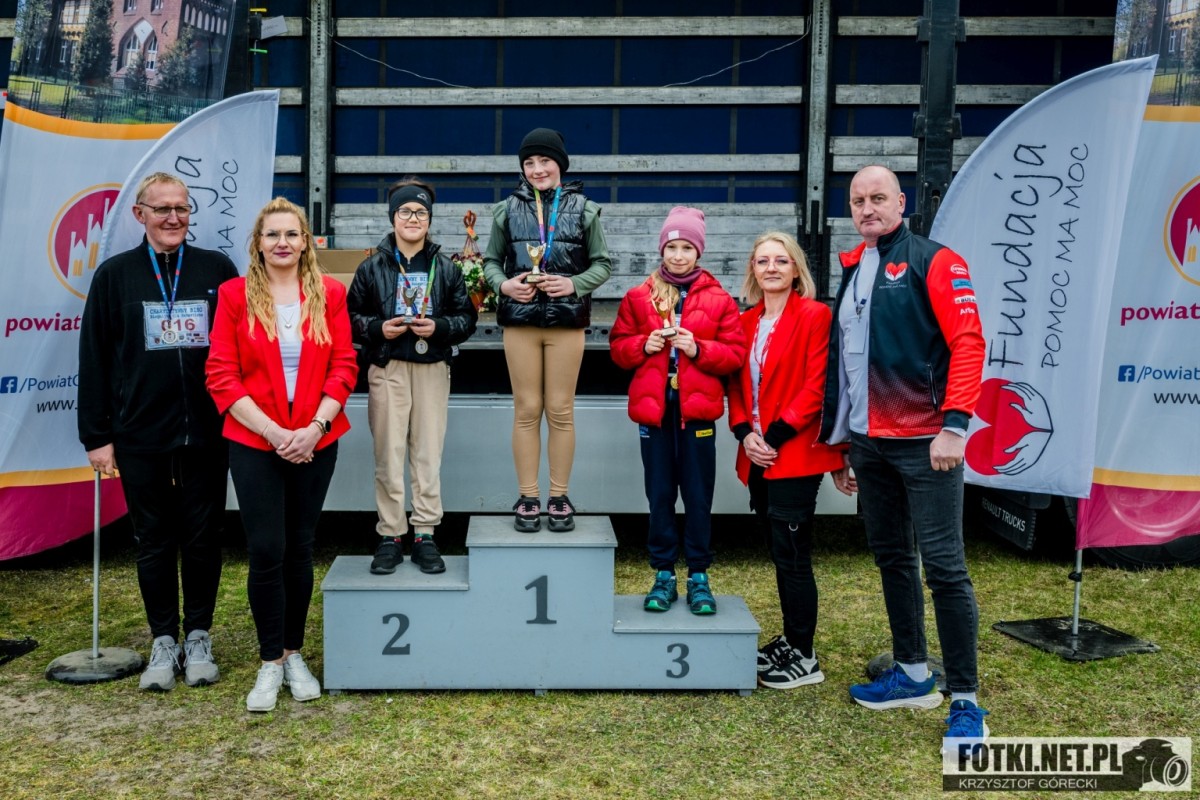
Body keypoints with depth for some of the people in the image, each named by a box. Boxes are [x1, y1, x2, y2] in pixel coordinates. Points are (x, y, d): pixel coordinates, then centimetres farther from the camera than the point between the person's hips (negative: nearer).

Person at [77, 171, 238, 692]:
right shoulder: (115, 275, 4)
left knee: (203, 537, 8)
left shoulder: (218, 270, 3)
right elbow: (94, 360, 4)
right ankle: (164, 641, 23)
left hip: (207, 433, 0)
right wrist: (96, 435, 0)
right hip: (140, 436, 0)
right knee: (154, 541, 9)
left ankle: (199, 638, 23)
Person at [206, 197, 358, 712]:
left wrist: (314, 427, -11)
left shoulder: (328, 294, 4)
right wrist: (273, 433, -13)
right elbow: (221, 375, -5)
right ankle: (271, 663, 11)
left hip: (315, 441, 2)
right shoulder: (235, 295, -1)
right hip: (253, 442, -2)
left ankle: (294, 654, 23)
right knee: (266, 552, -4)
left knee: (299, 548, 10)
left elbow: (344, 367, 1)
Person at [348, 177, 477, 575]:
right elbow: (351, 316, 7)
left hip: (432, 368, 1)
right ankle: (389, 537, 10)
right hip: (387, 369, 0)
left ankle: (425, 535, 11)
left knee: (429, 453, 3)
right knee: (389, 454, 1)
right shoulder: (372, 267, 6)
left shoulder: (446, 268, 7)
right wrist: (378, 328, -10)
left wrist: (439, 327, -11)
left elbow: (467, 316, 7)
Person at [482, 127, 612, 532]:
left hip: (566, 322, -1)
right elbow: (491, 261, 11)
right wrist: (503, 284, -9)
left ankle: (559, 498, 14)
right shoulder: (507, 209, 6)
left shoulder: (583, 209, 3)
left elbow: (602, 263, 5)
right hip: (520, 321, 1)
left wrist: (574, 284, -12)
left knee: (560, 411, 4)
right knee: (526, 410, 4)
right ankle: (527, 498, 13)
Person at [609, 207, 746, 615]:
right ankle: (663, 576, 18)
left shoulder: (719, 300, 4)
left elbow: (735, 353, 0)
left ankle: (698, 577, 17)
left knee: (698, 497, 4)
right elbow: (618, 347, 9)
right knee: (659, 496, 8)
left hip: (697, 410, -1)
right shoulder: (638, 297, 7)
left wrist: (698, 349, -15)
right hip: (654, 409, 1)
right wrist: (644, 345, -11)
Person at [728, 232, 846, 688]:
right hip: (758, 456, 7)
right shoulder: (746, 322, 13)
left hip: (796, 454, -7)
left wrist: (776, 436, -15)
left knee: (792, 555, -3)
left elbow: (817, 386, -13)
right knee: (780, 553, 15)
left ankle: (804, 657, 8)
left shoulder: (815, 316, -8)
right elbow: (737, 383, 14)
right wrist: (745, 432, -3)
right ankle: (790, 640, 27)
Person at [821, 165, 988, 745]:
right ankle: (912, 675, 28)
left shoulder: (934, 261, -4)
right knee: (892, 560, 14)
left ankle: (965, 703, 4)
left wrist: (955, 425, -21)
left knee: (943, 566, -5)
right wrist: (841, 444, 19)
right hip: (869, 445, 7)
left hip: (924, 442, -7)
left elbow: (967, 343, -12)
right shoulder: (852, 272, 16)